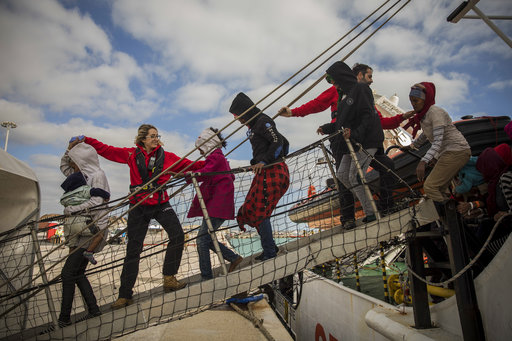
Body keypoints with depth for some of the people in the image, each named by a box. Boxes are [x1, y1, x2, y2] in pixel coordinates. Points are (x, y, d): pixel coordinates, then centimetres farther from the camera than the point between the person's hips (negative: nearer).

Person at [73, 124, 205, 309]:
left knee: (177, 235, -22)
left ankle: (169, 279, -6)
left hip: (161, 205, 0)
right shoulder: (131, 155, 4)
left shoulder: (167, 157, 3)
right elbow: (106, 150, 10)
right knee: (133, 250, 4)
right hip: (138, 207, 0)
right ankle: (125, 295, 16)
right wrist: (86, 140, 6)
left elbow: (189, 165, 2)